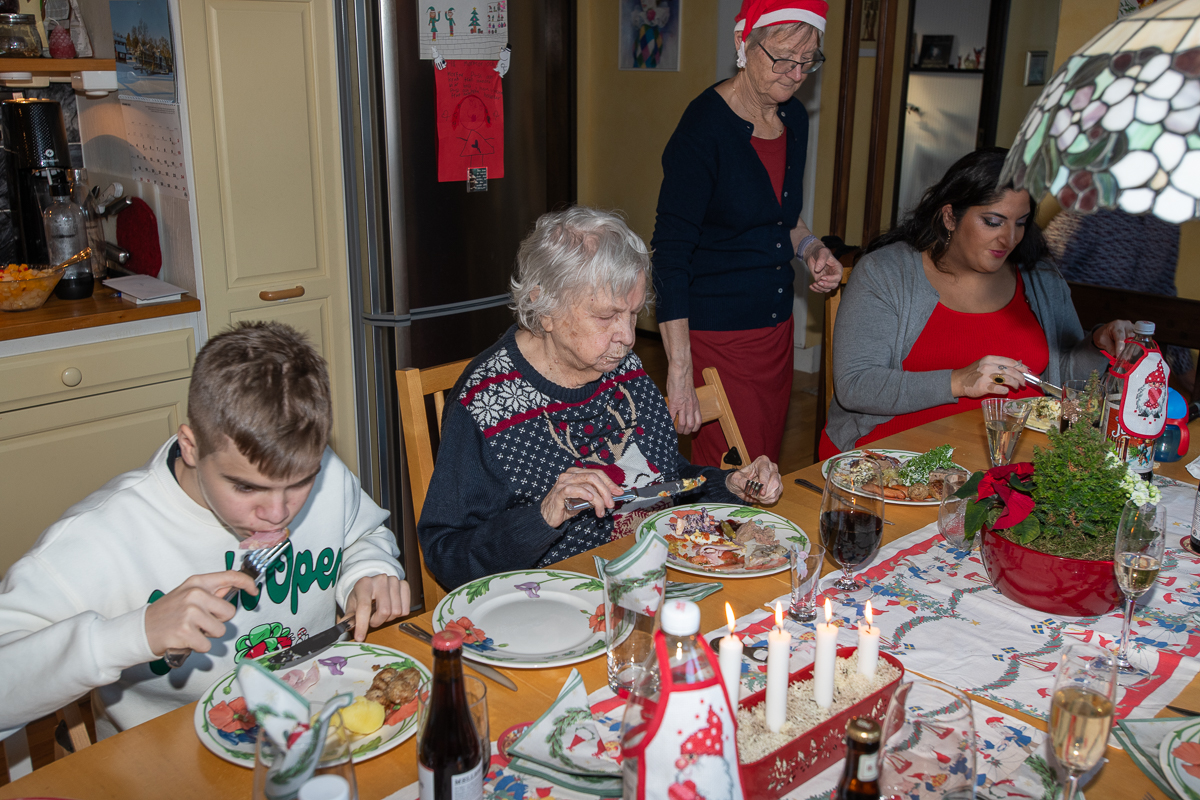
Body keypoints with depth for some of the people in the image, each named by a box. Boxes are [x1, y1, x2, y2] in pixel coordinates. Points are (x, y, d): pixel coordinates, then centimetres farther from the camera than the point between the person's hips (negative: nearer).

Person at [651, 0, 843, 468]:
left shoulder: (794, 120, 6)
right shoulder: (705, 127, -17)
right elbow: (670, 256, -19)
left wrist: (811, 249, 1)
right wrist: (679, 372, -23)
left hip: (778, 329, 8)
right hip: (715, 337, -7)